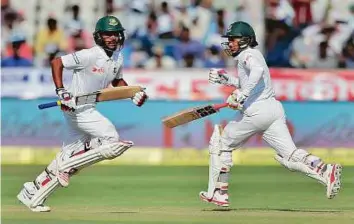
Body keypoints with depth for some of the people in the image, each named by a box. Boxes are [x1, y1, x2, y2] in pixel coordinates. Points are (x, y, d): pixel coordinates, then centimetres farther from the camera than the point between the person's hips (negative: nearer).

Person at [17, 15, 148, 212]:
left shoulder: (118, 58, 6)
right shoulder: (89, 56, -19)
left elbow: (117, 80, 24)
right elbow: (56, 62, -17)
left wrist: (134, 94, 7)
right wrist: (60, 91, -25)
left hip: (87, 109, 9)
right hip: (76, 107, -9)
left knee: (70, 155, 10)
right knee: (112, 141, -16)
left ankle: (32, 194, 16)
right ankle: (66, 167, -9)